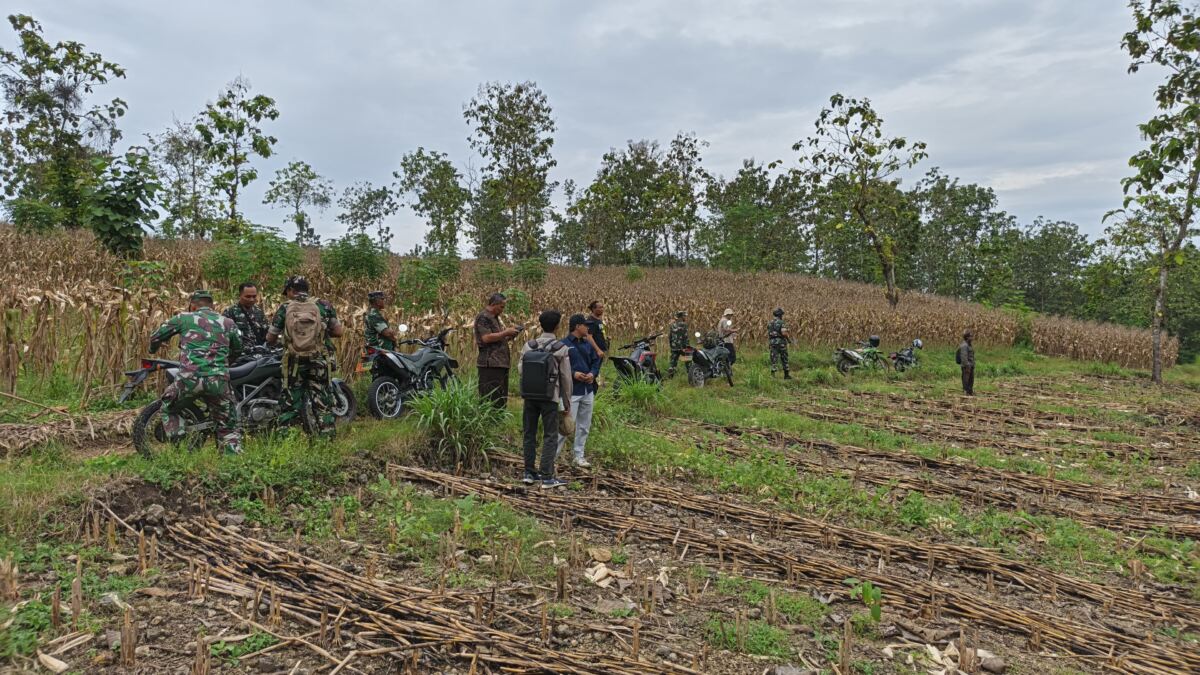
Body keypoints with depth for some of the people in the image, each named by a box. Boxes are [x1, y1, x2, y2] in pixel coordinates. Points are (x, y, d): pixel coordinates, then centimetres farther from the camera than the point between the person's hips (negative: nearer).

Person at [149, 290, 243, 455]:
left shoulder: (184, 318, 12)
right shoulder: (228, 322, 17)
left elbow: (156, 336, 23)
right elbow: (237, 348, 32)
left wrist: (153, 349, 46)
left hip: (190, 379, -1)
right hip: (219, 381, 1)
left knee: (169, 409, 27)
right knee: (228, 428, 13)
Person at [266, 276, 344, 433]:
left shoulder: (285, 307, 2)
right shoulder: (323, 305, 2)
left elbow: (270, 338, 4)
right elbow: (338, 331, 0)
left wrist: (274, 342, 27)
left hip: (293, 362, 0)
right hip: (319, 362, 0)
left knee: (290, 403, 10)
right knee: (323, 403, 5)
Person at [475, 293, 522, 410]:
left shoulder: (495, 318, 21)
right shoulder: (483, 318, -9)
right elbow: (486, 338, -20)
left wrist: (508, 337, 10)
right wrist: (506, 332, -13)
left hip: (501, 364, 10)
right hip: (490, 365, -10)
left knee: (501, 398, 12)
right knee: (491, 398, -9)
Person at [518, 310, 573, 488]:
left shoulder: (528, 346, -1)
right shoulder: (561, 349, -9)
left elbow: (520, 368, -1)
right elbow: (566, 377, -5)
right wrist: (567, 400, 6)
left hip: (529, 395, 4)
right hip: (550, 398, -4)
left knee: (530, 434, 13)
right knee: (550, 436, 3)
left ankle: (529, 473, 20)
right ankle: (546, 476, 2)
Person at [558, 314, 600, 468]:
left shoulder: (587, 344, 10)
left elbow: (596, 361, 16)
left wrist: (593, 373, -3)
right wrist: (573, 374, -20)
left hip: (588, 391, 7)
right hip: (572, 391, -7)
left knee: (584, 426, 13)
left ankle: (578, 455, 25)